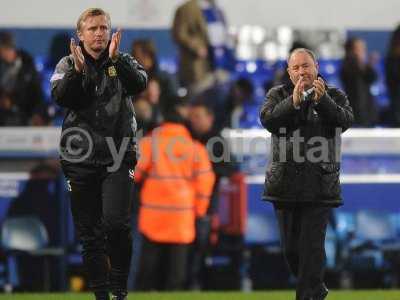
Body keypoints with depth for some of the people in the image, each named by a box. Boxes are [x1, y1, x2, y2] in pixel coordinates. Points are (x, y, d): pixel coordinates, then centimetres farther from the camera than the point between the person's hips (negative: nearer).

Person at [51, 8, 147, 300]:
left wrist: (116, 59, -28)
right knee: (89, 233, 4)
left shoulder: (123, 62, 7)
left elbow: (139, 84, -14)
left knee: (116, 223, -16)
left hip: (118, 158, -1)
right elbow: (60, 96, -11)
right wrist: (77, 70, -26)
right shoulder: (68, 65, 7)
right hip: (80, 159, 1)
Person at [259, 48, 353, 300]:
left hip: (319, 185, -2)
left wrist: (323, 100, -25)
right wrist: (293, 102, -24)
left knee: (311, 245, -10)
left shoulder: (335, 96, 7)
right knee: (291, 247, 10)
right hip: (286, 183, 3)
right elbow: (267, 119, -11)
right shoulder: (278, 95, 8)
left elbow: (346, 121, -11)